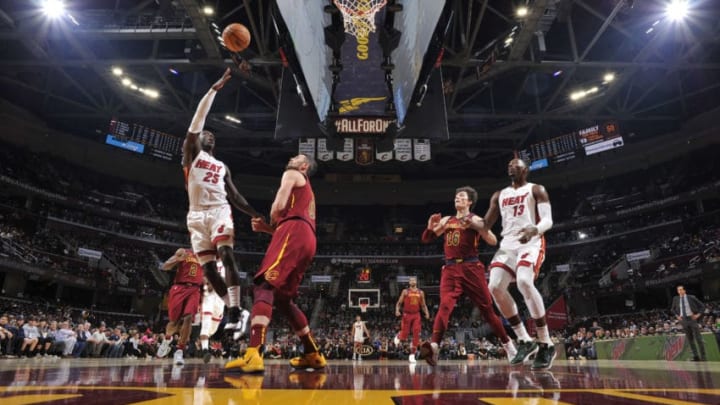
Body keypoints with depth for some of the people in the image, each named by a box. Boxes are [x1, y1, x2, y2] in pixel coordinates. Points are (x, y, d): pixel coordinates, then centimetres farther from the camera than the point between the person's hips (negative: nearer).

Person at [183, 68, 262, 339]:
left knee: (226, 256, -20)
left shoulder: (222, 167, 23)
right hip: (197, 216, -1)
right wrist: (214, 89, -4)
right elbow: (198, 120, 1)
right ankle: (234, 311, 9)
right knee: (208, 267, -3)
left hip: (220, 212, 1)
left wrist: (253, 213, 10)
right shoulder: (192, 153, 12)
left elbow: (234, 196, 22)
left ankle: (234, 312, -24)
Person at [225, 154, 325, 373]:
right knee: (283, 298, 15)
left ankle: (253, 355, -36)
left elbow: (279, 206, -4)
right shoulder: (307, 191, 39)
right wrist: (267, 228, 24)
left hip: (294, 233, -9)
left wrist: (273, 223, 16)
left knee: (264, 286, -20)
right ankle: (313, 355, 19)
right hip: (306, 239, 9)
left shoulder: (292, 174, 13)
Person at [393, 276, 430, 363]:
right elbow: (399, 303, 0)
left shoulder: (421, 292, 8)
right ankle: (398, 337, 37)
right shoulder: (405, 291, 0)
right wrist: (397, 310, -18)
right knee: (404, 335, -2)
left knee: (416, 335, -7)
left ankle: (412, 355, 2)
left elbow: (423, 305, 14)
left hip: (416, 315, 2)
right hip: (407, 315, -2)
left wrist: (426, 313, -3)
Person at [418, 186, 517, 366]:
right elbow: (426, 239, 17)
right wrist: (431, 226, -3)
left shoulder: (475, 219, 3)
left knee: (487, 308, 6)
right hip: (450, 269, 3)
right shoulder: (446, 221, 17)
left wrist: (474, 225, -20)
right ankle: (434, 346, -30)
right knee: (445, 305, -17)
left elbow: (493, 241, -9)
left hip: (471, 268, -3)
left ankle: (507, 343, 25)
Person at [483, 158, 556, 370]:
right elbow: (486, 224, 19)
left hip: (531, 242, -5)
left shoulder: (536, 190, 7)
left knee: (524, 282, -30)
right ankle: (525, 340, -1)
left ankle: (546, 344, -18)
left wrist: (535, 229, -29)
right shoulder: (499, 195, 21)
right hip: (508, 243, 5)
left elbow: (548, 220, -6)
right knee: (495, 287, -14)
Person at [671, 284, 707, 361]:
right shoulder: (676, 299, 4)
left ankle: (703, 356, 6)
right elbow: (672, 309, 20)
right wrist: (677, 316, 7)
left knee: (698, 337, -2)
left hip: (692, 318, -3)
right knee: (690, 339, 6)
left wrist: (698, 315, -6)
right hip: (683, 320, 3)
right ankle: (696, 356, 12)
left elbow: (702, 306, 3)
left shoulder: (691, 297, -5)